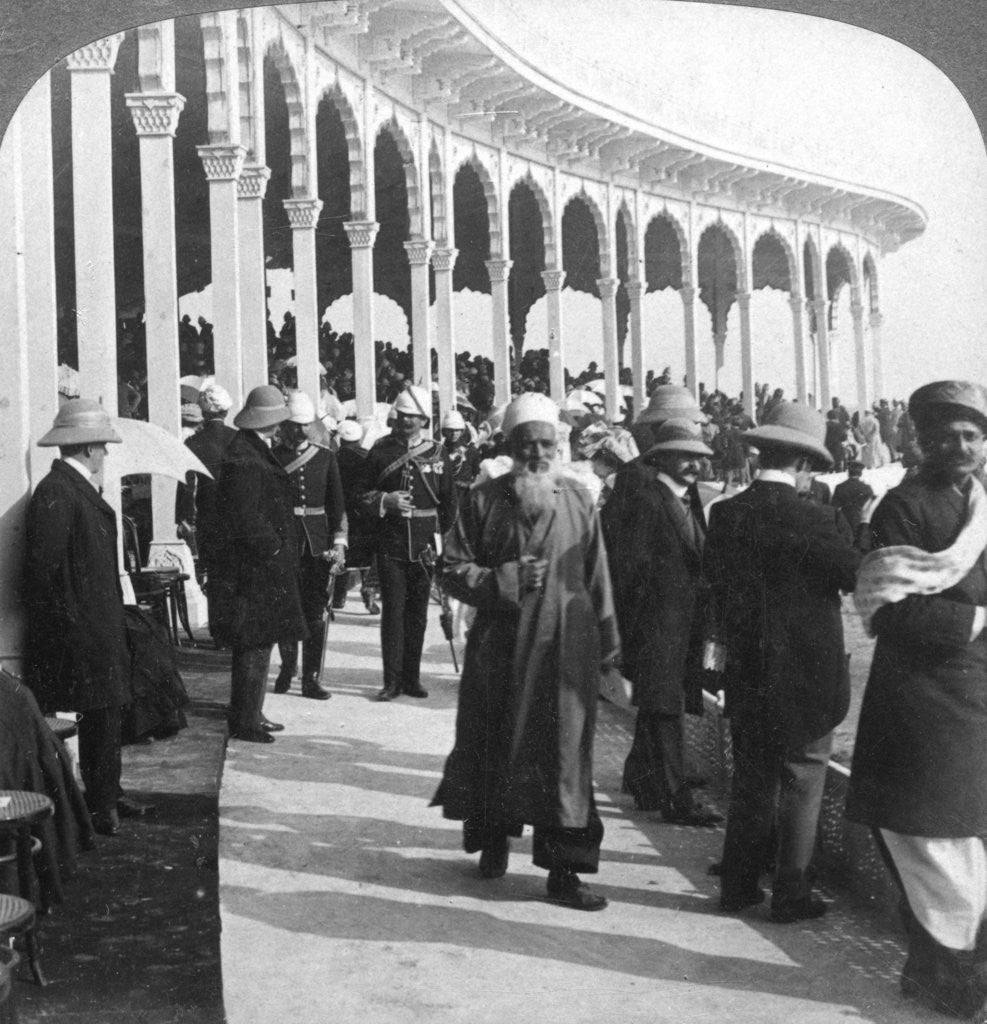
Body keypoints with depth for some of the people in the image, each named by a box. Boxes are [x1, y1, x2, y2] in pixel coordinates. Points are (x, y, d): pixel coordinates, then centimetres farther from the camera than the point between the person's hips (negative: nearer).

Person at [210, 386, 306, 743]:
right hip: (255, 569, -10)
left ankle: (250, 714, 25)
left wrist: (280, 548, 16)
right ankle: (244, 722, 2)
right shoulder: (244, 458, -18)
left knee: (258, 644, 16)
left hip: (263, 566, 10)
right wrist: (273, 547, -14)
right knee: (254, 645, -5)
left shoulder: (255, 451, 14)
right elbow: (246, 518, -22)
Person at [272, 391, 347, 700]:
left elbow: (337, 503, 8)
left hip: (317, 541, 1)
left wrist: (339, 544, -1)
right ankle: (287, 666, 25)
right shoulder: (272, 456, 1)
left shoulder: (325, 456, 8)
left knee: (317, 610, 0)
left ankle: (311, 678, 6)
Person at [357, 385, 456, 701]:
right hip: (390, 545, -1)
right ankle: (392, 680, 2)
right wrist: (385, 501, -12)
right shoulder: (380, 451, 4)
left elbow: (449, 501, 10)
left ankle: (412, 677, 16)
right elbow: (364, 496, 6)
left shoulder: (438, 454, 5)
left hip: (424, 545, 1)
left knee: (418, 613, 7)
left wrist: (441, 534, 7)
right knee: (393, 611, -3)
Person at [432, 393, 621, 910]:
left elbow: (596, 575, 8)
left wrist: (607, 640, 7)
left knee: (564, 751, 0)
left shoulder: (578, 499, 5)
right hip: (499, 647, 0)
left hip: (564, 648, 0)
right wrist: (507, 580, -14)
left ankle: (563, 870, 7)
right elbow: (454, 570, 1)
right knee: (495, 746, 11)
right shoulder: (484, 499, 1)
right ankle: (494, 837, 35)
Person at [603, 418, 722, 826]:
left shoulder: (688, 502, 16)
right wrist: (628, 625, -15)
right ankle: (676, 799, -3)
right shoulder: (646, 501, -12)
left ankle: (641, 782, 31)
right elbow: (630, 565, -15)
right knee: (665, 708, -6)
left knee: (657, 708, 18)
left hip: (685, 622, 9)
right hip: (657, 621, -9)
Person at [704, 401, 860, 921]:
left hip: (746, 677, 4)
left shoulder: (725, 514, -4)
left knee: (750, 782, 17)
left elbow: (713, 578, 5)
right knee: (801, 787, 9)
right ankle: (791, 894, 17)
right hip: (808, 677, -4)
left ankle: (738, 885, 23)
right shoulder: (820, 520, -17)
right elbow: (856, 576, -9)